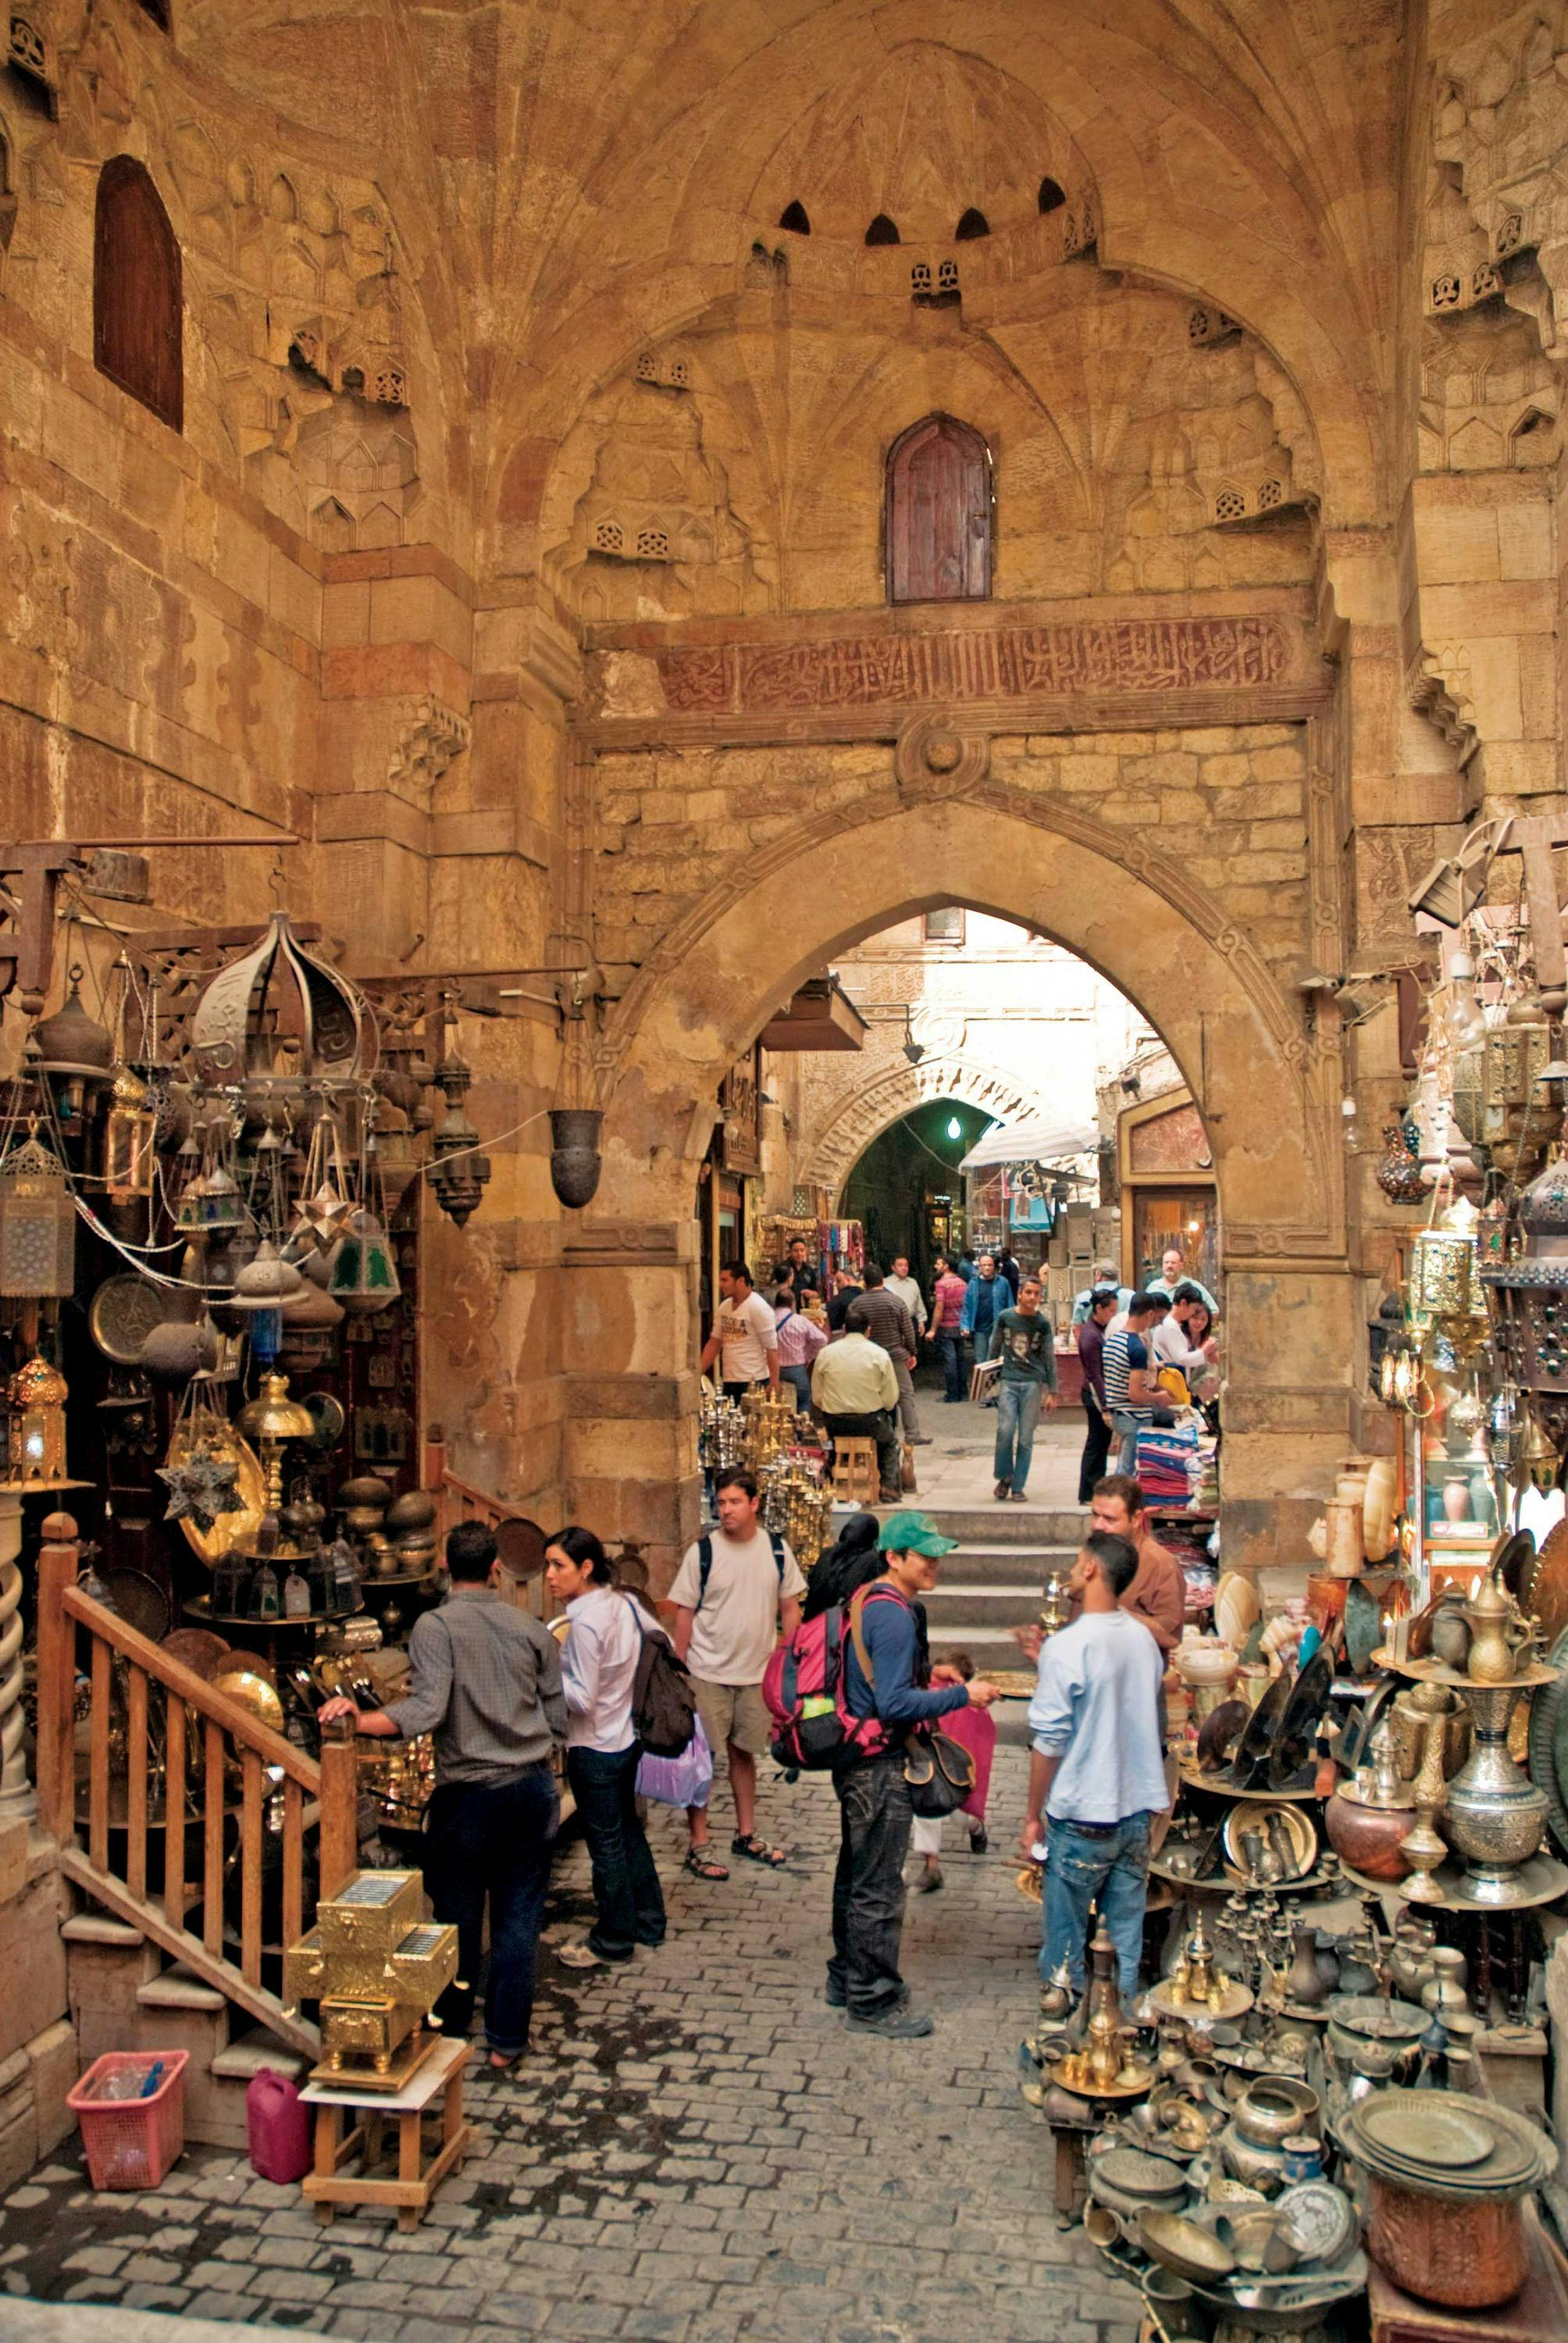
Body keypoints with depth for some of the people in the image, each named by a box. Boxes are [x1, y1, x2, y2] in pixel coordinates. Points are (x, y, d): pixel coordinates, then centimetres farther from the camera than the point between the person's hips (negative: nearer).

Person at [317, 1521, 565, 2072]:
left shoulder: (435, 1626, -10)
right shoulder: (532, 1628, 2)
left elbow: (428, 1710, -25)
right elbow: (558, 1721, 5)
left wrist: (359, 1720, -28)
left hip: (469, 1794, -3)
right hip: (533, 1788, 3)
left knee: (459, 1922, 13)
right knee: (518, 1922, 11)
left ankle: (450, 2034, 28)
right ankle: (507, 2041, 18)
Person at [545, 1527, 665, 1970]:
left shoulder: (586, 1622, -26)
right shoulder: (621, 1602, -1)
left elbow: (583, 1699, -25)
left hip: (596, 1748, -8)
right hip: (627, 1737, 9)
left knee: (606, 1845, 7)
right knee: (628, 1831, 22)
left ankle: (613, 1943, 22)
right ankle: (648, 1923, 36)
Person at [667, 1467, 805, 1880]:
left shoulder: (777, 1550, 0)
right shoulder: (702, 1551, -10)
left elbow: (790, 1606, 8)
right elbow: (684, 1613, -6)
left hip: (757, 1673, 3)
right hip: (708, 1675, -3)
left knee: (743, 1753, 17)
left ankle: (746, 1835, 31)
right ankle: (698, 1845, 13)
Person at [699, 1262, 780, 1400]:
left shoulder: (758, 1307, -11)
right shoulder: (724, 1307, 10)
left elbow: (772, 1349, -13)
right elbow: (714, 1343, 16)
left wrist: (774, 1384, -17)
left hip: (753, 1383, -7)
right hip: (727, 1382, 7)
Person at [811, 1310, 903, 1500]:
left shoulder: (825, 1353, -2)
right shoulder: (880, 1354, -6)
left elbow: (817, 1398, 1)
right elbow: (890, 1400, -6)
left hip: (835, 1425, 2)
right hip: (871, 1422, -1)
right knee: (890, 1440, 30)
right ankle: (888, 1487, 23)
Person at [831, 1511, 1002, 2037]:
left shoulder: (866, 1602, 8)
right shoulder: (893, 1616, -23)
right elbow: (895, 1704, -26)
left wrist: (924, 1681, 16)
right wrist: (962, 1695, -21)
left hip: (856, 1761, 10)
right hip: (879, 1768, -10)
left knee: (856, 1875, 21)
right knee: (878, 1890, 2)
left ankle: (846, 1981, 35)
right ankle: (873, 2003, 13)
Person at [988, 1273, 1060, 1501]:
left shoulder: (1043, 1324, 4)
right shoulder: (1005, 1318, 4)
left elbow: (1050, 1360, 8)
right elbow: (994, 1350, 13)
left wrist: (1052, 1392, 6)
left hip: (1033, 1383, 0)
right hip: (1008, 1381, 0)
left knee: (1026, 1438, 1)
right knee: (1005, 1430, -13)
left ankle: (1018, 1487, 11)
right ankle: (1005, 1477, 9)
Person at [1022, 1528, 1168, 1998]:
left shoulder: (1067, 1647, -18)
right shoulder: (1144, 1638, 1)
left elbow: (1049, 1742, -16)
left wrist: (1033, 1815, -5)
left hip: (1082, 1817, -6)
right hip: (1138, 1809, 6)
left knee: (1065, 1936, 8)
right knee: (1126, 1928, 14)